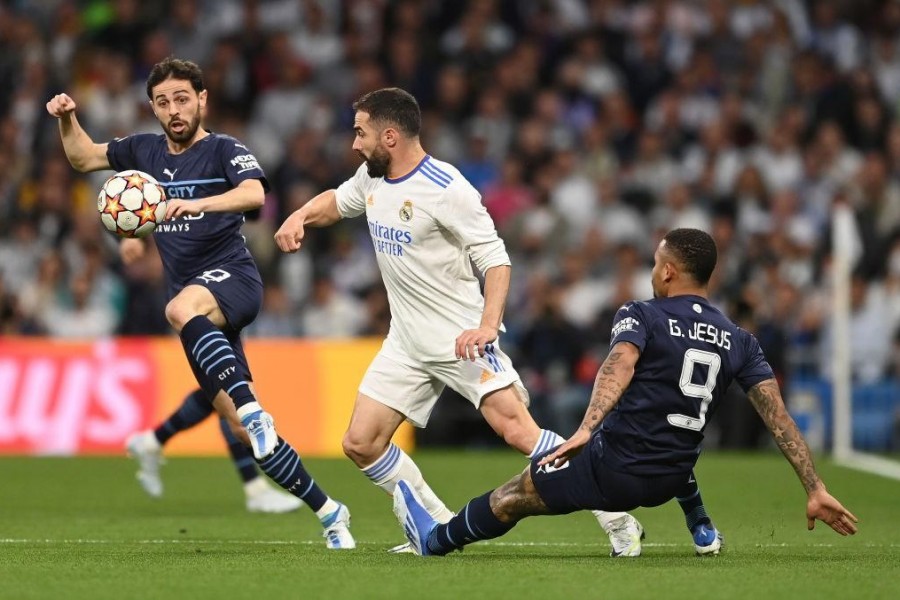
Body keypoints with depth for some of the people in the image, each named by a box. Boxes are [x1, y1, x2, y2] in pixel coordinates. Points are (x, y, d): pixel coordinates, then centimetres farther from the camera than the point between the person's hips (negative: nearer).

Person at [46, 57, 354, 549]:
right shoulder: (146, 150, 15)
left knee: (182, 309, -42)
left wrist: (197, 203, -38)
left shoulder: (224, 150, -3)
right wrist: (66, 120, 6)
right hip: (196, 306, 6)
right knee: (242, 430, -1)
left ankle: (254, 409, -48)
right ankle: (328, 512, 9)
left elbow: (254, 194, -22)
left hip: (232, 278, -6)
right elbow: (83, 158, 26)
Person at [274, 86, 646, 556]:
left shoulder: (445, 189, -18)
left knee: (518, 431, -19)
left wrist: (487, 326, -32)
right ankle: (441, 527, 14)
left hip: (461, 337, -8)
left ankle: (618, 522, -11)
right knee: (360, 443, 0)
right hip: (406, 343, 8)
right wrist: (300, 216, 7)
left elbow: (495, 259, -19)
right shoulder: (372, 177, 6)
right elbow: (338, 201, 28)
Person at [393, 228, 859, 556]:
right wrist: (815, 490, -2)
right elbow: (780, 419, -1)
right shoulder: (739, 342, 6)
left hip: (615, 469, -4)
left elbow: (620, 366, -28)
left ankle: (435, 539, 37)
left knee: (514, 494, 20)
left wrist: (585, 430, -42)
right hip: (671, 480, 4)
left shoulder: (641, 316, -6)